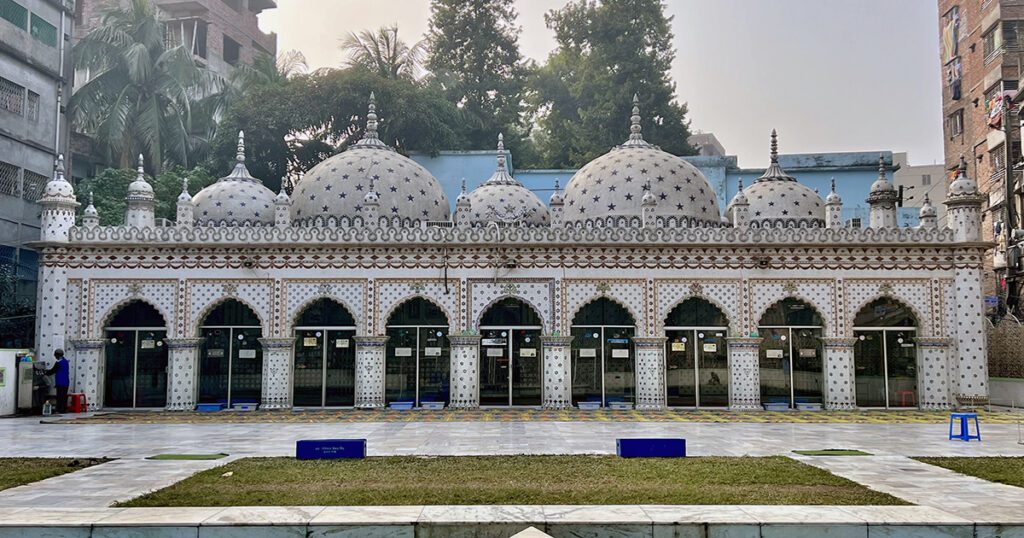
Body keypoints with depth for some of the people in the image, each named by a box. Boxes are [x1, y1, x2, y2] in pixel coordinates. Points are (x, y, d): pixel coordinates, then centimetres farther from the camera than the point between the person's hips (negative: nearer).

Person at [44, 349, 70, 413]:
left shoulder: (58, 363, -17)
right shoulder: (65, 361, 11)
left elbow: (52, 371, -10)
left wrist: (45, 372, 9)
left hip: (60, 383, -9)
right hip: (66, 382, 9)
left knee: (60, 397, -4)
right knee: (64, 396, 13)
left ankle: (60, 410, -2)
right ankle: (64, 409, 17)